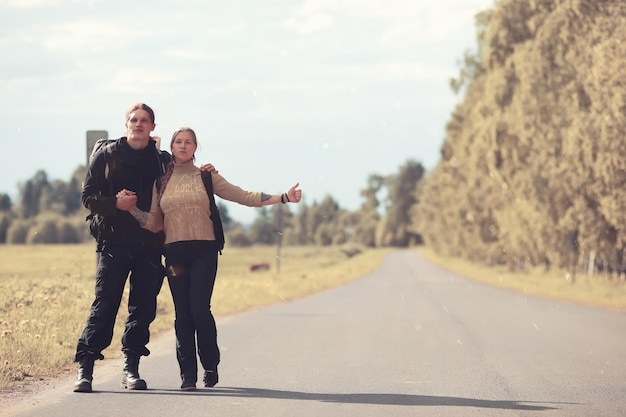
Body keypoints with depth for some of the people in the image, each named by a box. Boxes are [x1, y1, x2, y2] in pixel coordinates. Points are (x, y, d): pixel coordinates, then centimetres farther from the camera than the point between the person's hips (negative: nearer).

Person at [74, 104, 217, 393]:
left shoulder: (163, 161, 12)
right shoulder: (106, 156, 5)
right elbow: (88, 197, 4)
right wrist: (115, 204, -12)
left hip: (149, 246, 3)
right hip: (114, 243, -3)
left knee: (143, 307, 2)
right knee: (105, 304, -9)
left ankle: (131, 367, 10)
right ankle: (85, 366, -7)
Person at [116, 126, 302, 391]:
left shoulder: (206, 177, 8)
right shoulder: (162, 182, 12)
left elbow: (244, 197, 5)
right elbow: (154, 224, 10)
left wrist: (283, 198, -3)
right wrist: (131, 208, -6)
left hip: (204, 251, -2)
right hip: (175, 253, 2)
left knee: (200, 310, -12)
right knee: (183, 314, -1)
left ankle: (210, 367, 7)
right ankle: (188, 375, 5)